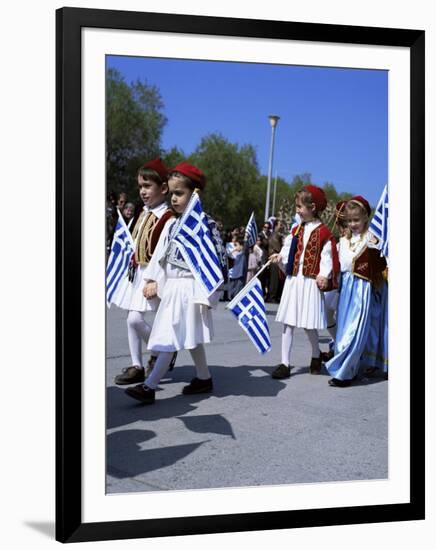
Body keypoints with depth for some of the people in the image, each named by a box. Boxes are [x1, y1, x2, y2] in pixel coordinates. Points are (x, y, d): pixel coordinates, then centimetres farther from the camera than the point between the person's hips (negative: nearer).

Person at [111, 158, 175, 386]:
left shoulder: (167, 218, -17)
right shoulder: (144, 213, 9)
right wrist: (133, 266, 18)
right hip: (136, 272, 9)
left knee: (135, 318, -12)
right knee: (132, 319, 10)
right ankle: (137, 366, 19)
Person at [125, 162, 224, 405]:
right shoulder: (171, 224, 11)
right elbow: (161, 254, 16)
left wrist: (207, 294, -15)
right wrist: (153, 280, 10)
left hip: (190, 288, -8)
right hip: (171, 286, 8)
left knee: (171, 338, -9)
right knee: (188, 338, 15)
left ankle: (149, 387, -9)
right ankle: (204, 378, 28)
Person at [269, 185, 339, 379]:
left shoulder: (323, 232, -7)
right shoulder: (296, 230, 12)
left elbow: (327, 257, -9)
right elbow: (289, 250, 12)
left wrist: (324, 276, -20)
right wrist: (280, 257, -7)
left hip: (311, 282, -5)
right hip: (293, 280, 6)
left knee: (309, 324, 3)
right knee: (288, 322, 3)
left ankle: (316, 356, 30)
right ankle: (285, 363, 7)